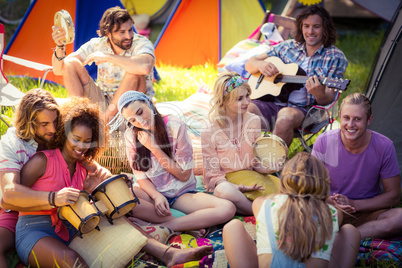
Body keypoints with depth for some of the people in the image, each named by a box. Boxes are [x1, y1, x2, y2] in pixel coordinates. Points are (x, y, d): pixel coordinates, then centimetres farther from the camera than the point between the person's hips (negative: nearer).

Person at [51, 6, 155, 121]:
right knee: (71, 63, -10)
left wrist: (108, 57, -32)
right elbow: (58, 70, -4)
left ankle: (105, 120, -26)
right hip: (103, 104, 3)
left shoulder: (141, 43, -15)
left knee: (134, 70, -33)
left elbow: (145, 67, -42)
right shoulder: (97, 45, -5)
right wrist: (59, 46, -25)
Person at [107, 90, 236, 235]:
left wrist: (153, 147, -14)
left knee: (228, 209, -28)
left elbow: (184, 175, -8)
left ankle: (165, 227, -29)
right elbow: (140, 176, 0)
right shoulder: (131, 136, -1)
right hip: (152, 192, 1)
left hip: (182, 193, -1)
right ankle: (189, 224, -27)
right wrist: (156, 196, -21)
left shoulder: (175, 127, -10)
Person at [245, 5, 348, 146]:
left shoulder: (335, 57, 5)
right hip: (270, 102, 3)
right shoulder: (288, 46, 14)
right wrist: (260, 65, -7)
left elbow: (329, 98, -3)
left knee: (285, 118, -39)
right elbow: (249, 64, 18)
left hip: (301, 108, -3)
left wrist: (320, 94, -28)